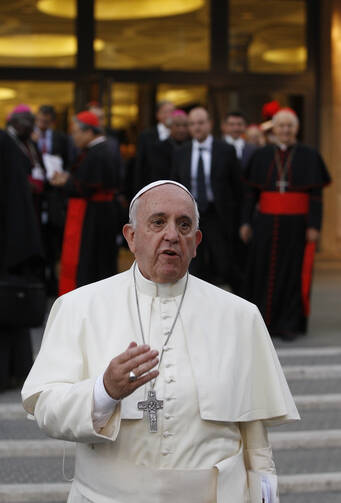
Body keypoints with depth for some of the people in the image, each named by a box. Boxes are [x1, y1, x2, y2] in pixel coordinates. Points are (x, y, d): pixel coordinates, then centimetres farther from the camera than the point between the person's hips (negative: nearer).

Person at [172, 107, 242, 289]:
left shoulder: (226, 151, 0)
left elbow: (237, 185, 2)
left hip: (218, 216, -2)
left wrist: (235, 216, 0)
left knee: (225, 266, -3)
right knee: (196, 270, 2)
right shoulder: (180, 153, 8)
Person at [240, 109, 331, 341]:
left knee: (295, 273, 0)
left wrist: (314, 226, -10)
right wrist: (246, 222, 2)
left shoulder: (309, 156, 0)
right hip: (267, 223, 2)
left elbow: (316, 194, -3)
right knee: (264, 272, 3)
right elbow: (251, 192, 8)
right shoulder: (262, 156, 7)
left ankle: (290, 324, 8)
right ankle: (262, 322, 13)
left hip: (296, 224, -2)